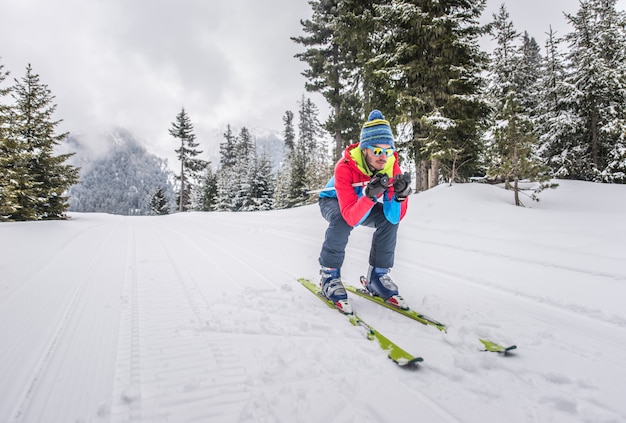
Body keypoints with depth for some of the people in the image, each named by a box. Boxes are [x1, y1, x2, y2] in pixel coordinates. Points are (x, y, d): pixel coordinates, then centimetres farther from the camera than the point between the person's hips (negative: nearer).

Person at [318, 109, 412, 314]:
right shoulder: (345, 167, -37)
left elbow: (395, 217, -27)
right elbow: (351, 218, -43)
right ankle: (329, 276, -17)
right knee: (341, 220, -36)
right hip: (333, 201, -4)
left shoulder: (392, 166, -24)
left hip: (365, 204, 4)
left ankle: (377, 276, -5)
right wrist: (370, 195, -58)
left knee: (389, 220, -22)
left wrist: (401, 195, -46)